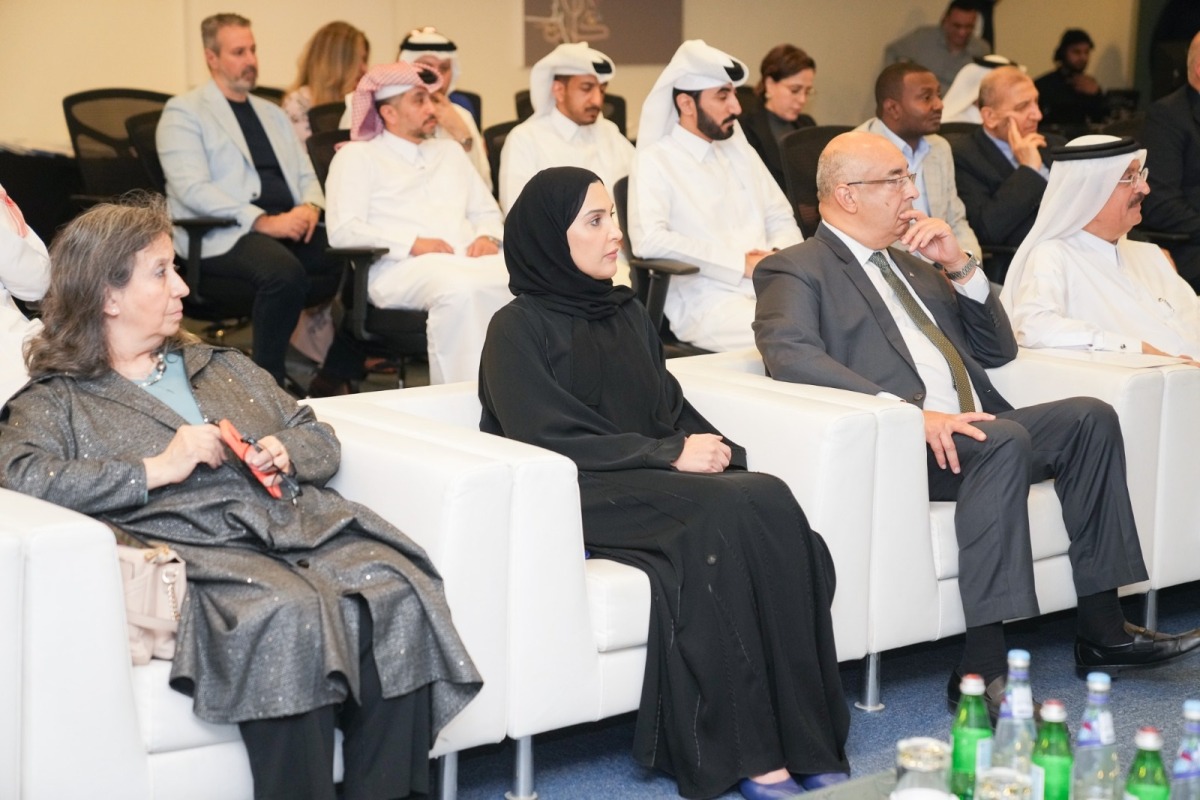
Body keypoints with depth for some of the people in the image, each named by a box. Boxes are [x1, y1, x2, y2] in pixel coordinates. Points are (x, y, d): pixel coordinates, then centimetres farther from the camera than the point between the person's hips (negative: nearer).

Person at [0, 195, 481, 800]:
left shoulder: (222, 367, 31)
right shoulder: (54, 403, 13)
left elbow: (321, 440, 29)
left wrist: (285, 453, 4)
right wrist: (157, 469, -11)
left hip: (301, 522, 5)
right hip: (190, 547, -5)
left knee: (395, 589, -27)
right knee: (288, 612, -38)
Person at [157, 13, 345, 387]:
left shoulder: (272, 114, 25)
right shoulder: (184, 112, 2)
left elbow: (306, 175, 22)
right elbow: (192, 190, -11)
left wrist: (311, 207, -5)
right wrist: (263, 221, -20)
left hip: (291, 226, 7)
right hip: (224, 235, -7)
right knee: (284, 271, -37)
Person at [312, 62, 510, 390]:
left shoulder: (449, 151, 32)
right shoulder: (357, 156, 12)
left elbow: (487, 211, 31)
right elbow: (342, 231, -2)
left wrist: (488, 237, 5)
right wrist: (413, 244, -12)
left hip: (468, 260, 5)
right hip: (399, 268, -5)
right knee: (461, 289, -40)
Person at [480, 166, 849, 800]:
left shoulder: (627, 313, 21)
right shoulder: (520, 327, -1)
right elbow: (549, 437, -11)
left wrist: (711, 448, -5)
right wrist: (670, 455, -14)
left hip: (658, 483, 6)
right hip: (583, 498, -6)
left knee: (770, 499, -25)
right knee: (730, 515, -31)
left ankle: (807, 742, -27)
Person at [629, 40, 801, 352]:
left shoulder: (740, 150, 19)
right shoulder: (654, 161, -2)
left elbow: (781, 218, 22)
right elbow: (649, 239, -17)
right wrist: (742, 264, -14)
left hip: (772, 286, 7)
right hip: (705, 300, -7)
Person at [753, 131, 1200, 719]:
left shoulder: (912, 266, 28)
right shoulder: (794, 270, 3)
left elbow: (997, 350, 26)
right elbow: (790, 356, -18)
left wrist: (959, 267, 9)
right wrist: (908, 411, -27)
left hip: (970, 429, 8)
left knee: (1090, 417, -12)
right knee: (1006, 441, -32)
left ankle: (1100, 628, -10)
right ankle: (983, 665, -33)